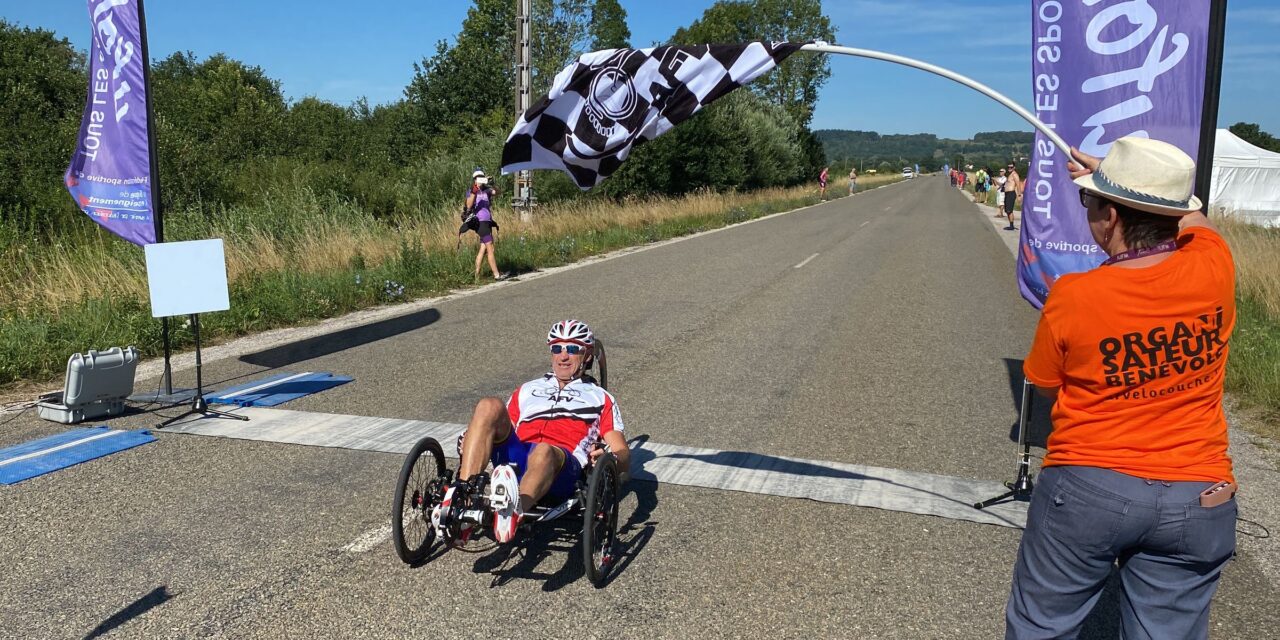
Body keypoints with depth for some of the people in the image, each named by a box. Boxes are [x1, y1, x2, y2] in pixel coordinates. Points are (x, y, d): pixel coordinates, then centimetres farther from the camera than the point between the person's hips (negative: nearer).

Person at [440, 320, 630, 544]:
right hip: (515, 456, 3)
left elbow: (624, 456, 15)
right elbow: (501, 432, 29)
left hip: (562, 467, -3)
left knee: (544, 451, -39)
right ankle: (462, 495, -38)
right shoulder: (528, 389, 35)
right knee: (489, 406, -23)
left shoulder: (600, 398, 25)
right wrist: (470, 442, 6)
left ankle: (515, 511, -70)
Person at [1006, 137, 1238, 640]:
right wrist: (1119, 178, 27)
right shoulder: (1214, 267, -9)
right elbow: (1191, 216, 17)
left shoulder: (1072, 296, -18)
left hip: (1086, 490, -3)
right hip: (1197, 500, 4)